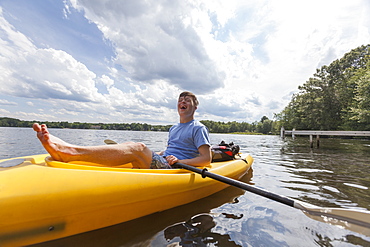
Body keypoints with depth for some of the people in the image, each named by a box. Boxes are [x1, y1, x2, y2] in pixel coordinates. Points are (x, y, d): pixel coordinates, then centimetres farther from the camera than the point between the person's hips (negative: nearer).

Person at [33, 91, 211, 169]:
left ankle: (68, 151, -35)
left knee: (137, 148, -29)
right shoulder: (173, 128, 26)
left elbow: (207, 158, -6)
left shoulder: (198, 128, 3)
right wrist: (150, 154, 18)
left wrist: (179, 161, -18)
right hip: (160, 164, 7)